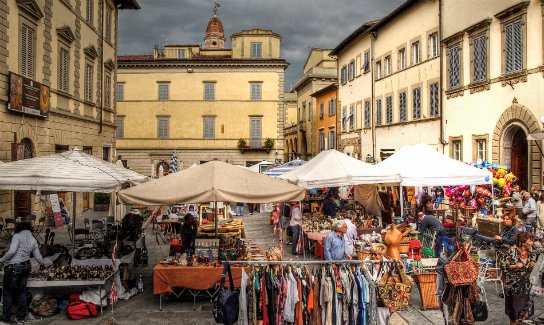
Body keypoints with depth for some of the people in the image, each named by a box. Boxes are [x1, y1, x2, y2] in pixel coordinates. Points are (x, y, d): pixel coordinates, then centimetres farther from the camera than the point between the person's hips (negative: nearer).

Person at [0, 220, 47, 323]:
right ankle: (21, 316, 20)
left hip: (13, 266, -6)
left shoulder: (17, 236, -6)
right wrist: (45, 262, 32)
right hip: (26, 266, 6)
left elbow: (12, 251, -21)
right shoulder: (33, 240, 11)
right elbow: (39, 259, 13)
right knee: (22, 290, 15)